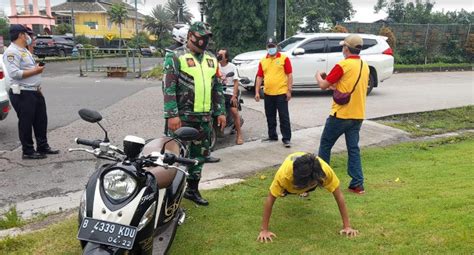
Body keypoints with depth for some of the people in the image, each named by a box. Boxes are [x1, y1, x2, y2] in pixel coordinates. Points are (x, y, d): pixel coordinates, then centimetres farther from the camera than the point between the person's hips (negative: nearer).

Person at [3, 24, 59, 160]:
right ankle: (28, 152, 9)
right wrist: (34, 71, -18)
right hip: (22, 94, -10)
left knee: (41, 121, 14)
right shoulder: (12, 52, -14)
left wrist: (38, 88, 19)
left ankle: (43, 147, 26)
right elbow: (14, 73, -24)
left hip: (34, 92, 10)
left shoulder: (24, 50, 18)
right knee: (26, 123, -1)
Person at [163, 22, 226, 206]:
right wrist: (171, 115, -18)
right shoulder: (176, 57, -5)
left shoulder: (211, 59, 15)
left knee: (200, 155, 14)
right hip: (183, 117, -6)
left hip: (204, 117, 7)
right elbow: (169, 88, -11)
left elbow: (217, 88, 19)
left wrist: (220, 112, 13)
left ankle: (192, 189, 28)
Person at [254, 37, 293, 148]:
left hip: (281, 93, -5)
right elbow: (259, 77, 10)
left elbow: (289, 75, -3)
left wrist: (289, 90, -9)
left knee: (284, 117, -2)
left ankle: (286, 138, 4)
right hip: (268, 94, 5)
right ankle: (272, 136, 26)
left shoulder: (284, 58, -1)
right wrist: (257, 92, 3)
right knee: (270, 117, 14)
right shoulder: (263, 61, 11)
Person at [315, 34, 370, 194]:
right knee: (354, 149, 9)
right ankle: (357, 184, 8)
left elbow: (323, 85, -9)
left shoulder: (343, 65, -14)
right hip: (358, 115, 7)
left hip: (341, 114, -6)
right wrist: (336, 85, 22)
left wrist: (318, 76, 11)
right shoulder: (365, 66, 9)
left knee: (325, 145, 10)